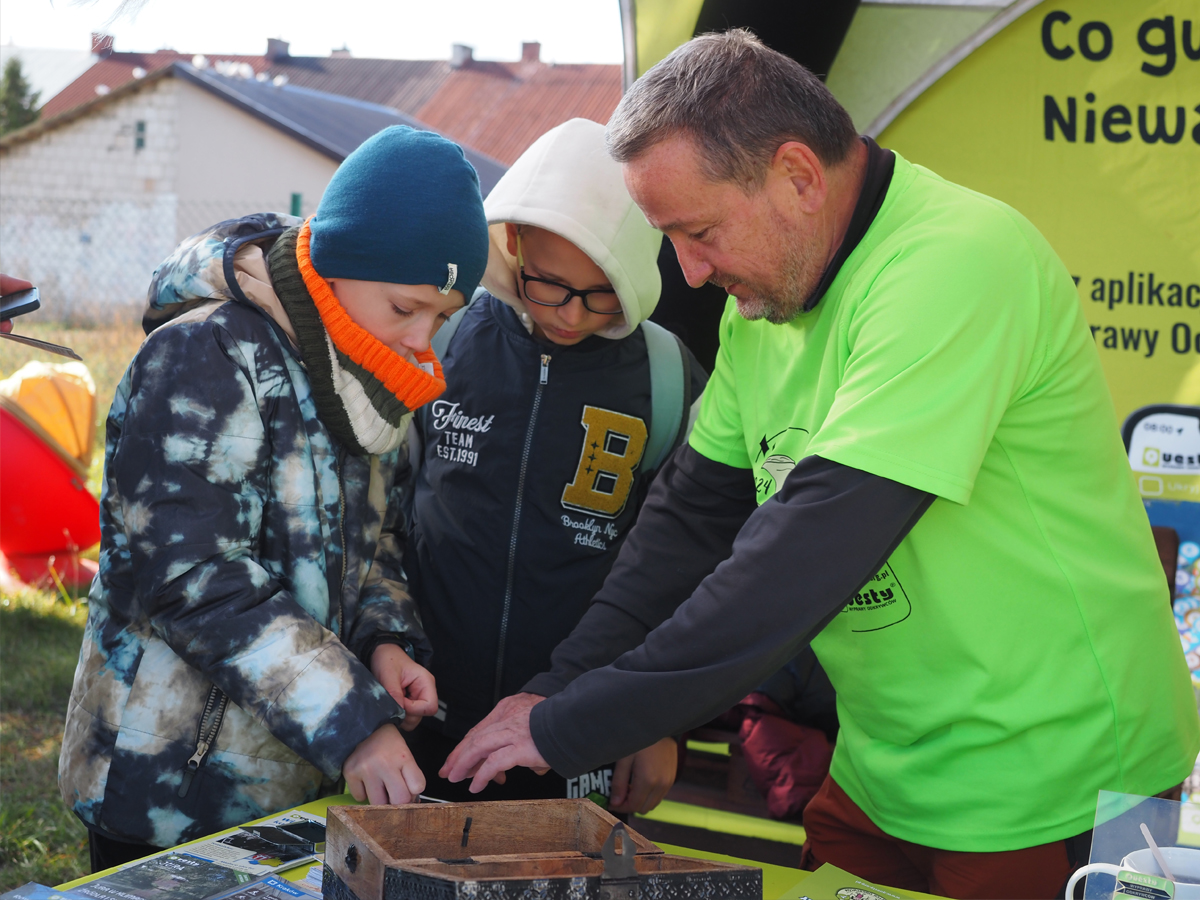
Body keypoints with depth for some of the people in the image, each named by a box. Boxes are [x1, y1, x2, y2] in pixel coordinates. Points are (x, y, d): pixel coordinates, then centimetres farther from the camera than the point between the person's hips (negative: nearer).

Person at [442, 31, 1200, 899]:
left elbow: (807, 558, -31)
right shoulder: (763, 297, 2)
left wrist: (568, 729, -26)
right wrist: (557, 690, -7)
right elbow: (695, 512, 6)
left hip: (1053, 793, -7)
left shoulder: (957, 265, -26)